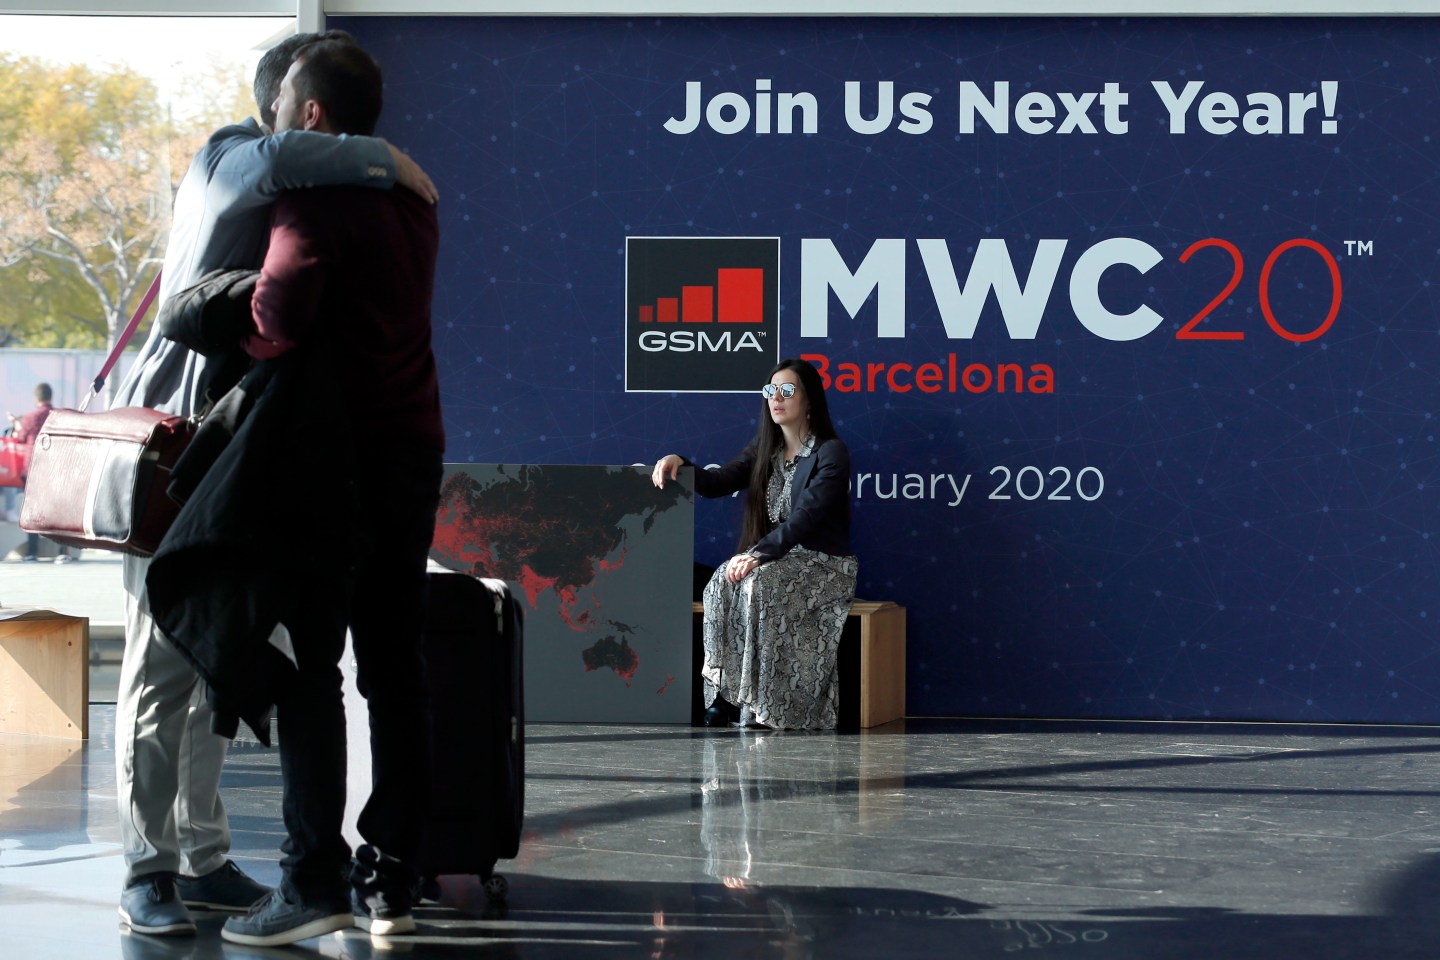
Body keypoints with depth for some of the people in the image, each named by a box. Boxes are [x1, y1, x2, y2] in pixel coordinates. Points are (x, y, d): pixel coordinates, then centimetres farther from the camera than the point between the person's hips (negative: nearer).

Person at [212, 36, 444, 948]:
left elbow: (282, 309, -25)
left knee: (309, 666, -4)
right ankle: (391, 881, 11)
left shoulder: (315, 199, -11)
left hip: (340, 456, -8)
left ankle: (315, 882, -5)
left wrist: (246, 348, -6)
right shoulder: (410, 198, 15)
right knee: (394, 666, 8)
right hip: (415, 449, 8)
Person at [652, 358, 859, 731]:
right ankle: (725, 696, -25)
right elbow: (719, 482, 4)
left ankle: (763, 706, -29)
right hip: (775, 560, 6)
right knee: (723, 584, -25)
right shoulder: (765, 448, 14)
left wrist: (757, 554, -31)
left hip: (823, 564, -6)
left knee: (758, 585, -34)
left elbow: (805, 518, -21)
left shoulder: (830, 452, -9)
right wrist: (680, 463, -16)